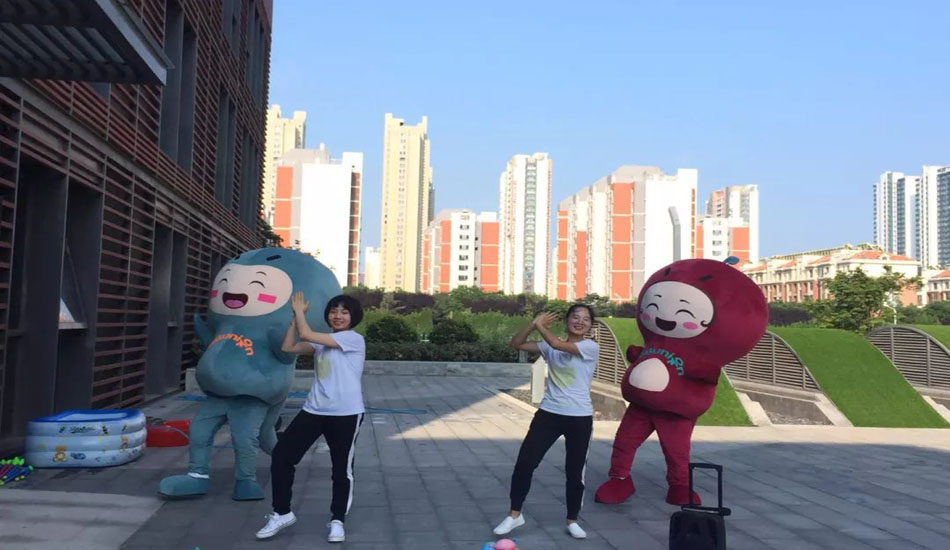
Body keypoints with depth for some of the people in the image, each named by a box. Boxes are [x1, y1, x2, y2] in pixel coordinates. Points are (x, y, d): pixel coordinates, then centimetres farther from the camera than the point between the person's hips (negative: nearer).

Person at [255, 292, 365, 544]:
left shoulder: (354, 339, -8)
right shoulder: (322, 343, 16)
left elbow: (306, 334, -13)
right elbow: (288, 347, 9)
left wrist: (299, 310, 3)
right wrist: (297, 315, 7)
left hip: (346, 414, -6)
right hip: (314, 411, 7)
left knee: (342, 469, 5)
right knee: (281, 455, 1)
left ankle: (337, 520, 22)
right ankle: (282, 513, 15)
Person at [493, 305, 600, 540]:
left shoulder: (590, 347, -8)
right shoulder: (550, 347, 6)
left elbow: (558, 344, -23)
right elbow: (516, 344, 3)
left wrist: (540, 325, -8)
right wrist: (533, 324, -11)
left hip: (579, 418, -3)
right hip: (549, 413, 3)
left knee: (575, 471, 8)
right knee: (525, 462, -1)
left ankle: (572, 521, 27)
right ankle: (515, 514, 15)